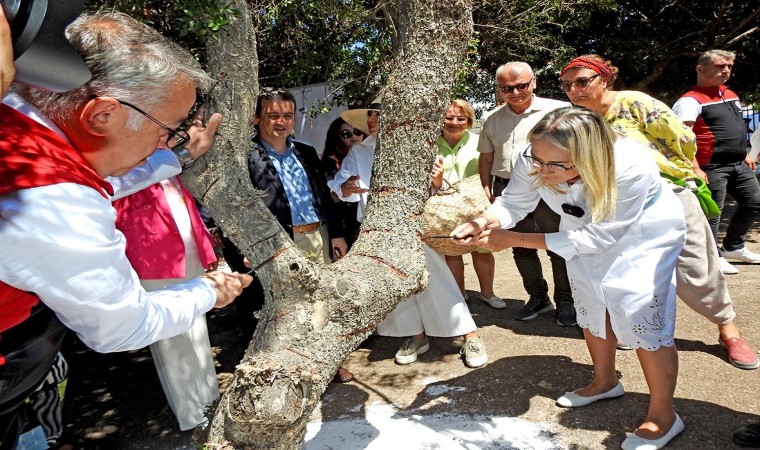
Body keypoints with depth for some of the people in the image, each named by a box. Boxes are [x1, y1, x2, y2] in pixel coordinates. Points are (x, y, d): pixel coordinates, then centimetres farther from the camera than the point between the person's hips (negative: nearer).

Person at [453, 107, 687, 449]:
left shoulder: (630, 168, -41)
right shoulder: (533, 164, -30)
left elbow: (594, 238, -36)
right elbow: (513, 203, -17)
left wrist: (514, 239, -39)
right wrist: (484, 223, -41)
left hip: (644, 234, -5)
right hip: (585, 227, 5)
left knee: (640, 317, -10)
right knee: (591, 308, 16)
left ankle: (662, 416, 13)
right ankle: (605, 382, 41)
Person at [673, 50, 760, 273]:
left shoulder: (730, 94, 15)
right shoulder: (691, 100, -14)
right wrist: (695, 169, -28)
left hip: (738, 164, 9)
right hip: (712, 167, -9)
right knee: (712, 212, -1)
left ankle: (733, 246, 32)